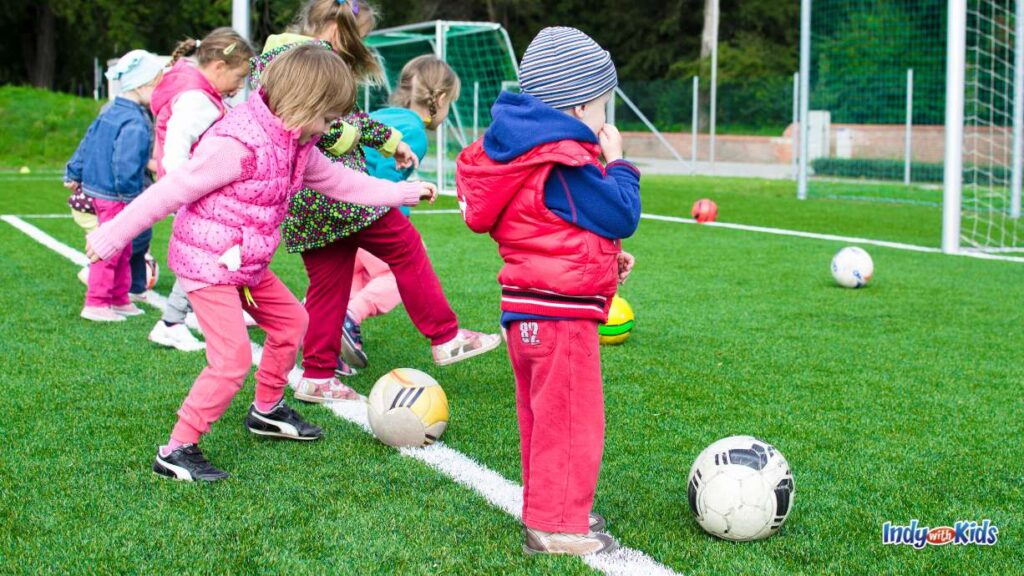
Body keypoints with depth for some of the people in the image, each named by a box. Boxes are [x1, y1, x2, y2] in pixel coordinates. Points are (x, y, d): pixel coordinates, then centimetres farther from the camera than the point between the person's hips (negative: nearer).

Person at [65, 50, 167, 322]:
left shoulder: (110, 113, 9)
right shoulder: (135, 125, -22)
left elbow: (87, 143, 16)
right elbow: (127, 166, -27)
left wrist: (74, 174, 23)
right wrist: (133, 196, -19)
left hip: (96, 188, 10)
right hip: (115, 197, -10)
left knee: (122, 251, 19)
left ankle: (120, 300, 28)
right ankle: (96, 303, 6)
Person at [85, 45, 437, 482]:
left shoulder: (296, 144, 4)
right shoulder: (238, 144, -26)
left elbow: (339, 181, 19)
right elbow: (172, 190, -23)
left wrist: (402, 192, 22)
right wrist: (114, 235, -18)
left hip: (247, 264, 10)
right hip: (206, 262, -10)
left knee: (291, 320, 20)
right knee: (233, 358, -14)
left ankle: (267, 411, 39)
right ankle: (176, 452, -4)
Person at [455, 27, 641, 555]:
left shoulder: (527, 151, 12)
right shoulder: (566, 164, -20)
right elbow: (622, 216, -15)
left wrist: (605, 254, 16)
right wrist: (617, 163, -1)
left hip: (527, 310, 11)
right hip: (560, 313, -11)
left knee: (543, 418, 20)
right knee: (572, 421, -2)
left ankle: (548, 510, 32)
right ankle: (557, 527, 5)